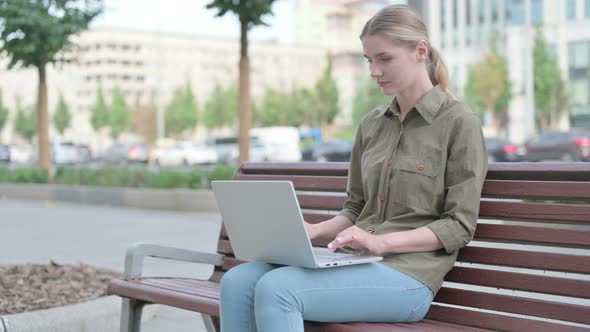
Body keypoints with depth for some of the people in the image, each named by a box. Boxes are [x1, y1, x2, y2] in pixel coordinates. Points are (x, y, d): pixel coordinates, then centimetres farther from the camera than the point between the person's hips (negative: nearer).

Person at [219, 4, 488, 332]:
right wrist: (315, 230, -1)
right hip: (357, 262, 6)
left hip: (408, 273, -6)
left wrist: (381, 242, -18)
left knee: (276, 289, -29)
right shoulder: (371, 125, 16)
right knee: (238, 281, -19)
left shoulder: (459, 123, -3)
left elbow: (459, 226, -6)